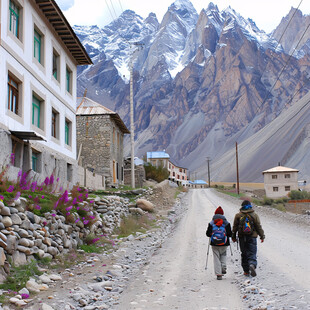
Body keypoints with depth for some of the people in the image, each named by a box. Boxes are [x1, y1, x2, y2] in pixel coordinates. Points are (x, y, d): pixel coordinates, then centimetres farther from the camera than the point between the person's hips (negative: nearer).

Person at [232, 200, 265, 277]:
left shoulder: (238, 215, 0)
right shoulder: (255, 215, -2)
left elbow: (235, 227, 5)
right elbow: (259, 227, 0)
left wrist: (233, 237, 14)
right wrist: (262, 236, 10)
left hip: (242, 237, 1)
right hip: (252, 237, -1)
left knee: (244, 254, 11)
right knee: (252, 253, 0)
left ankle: (246, 271, 14)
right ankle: (252, 265, -28)